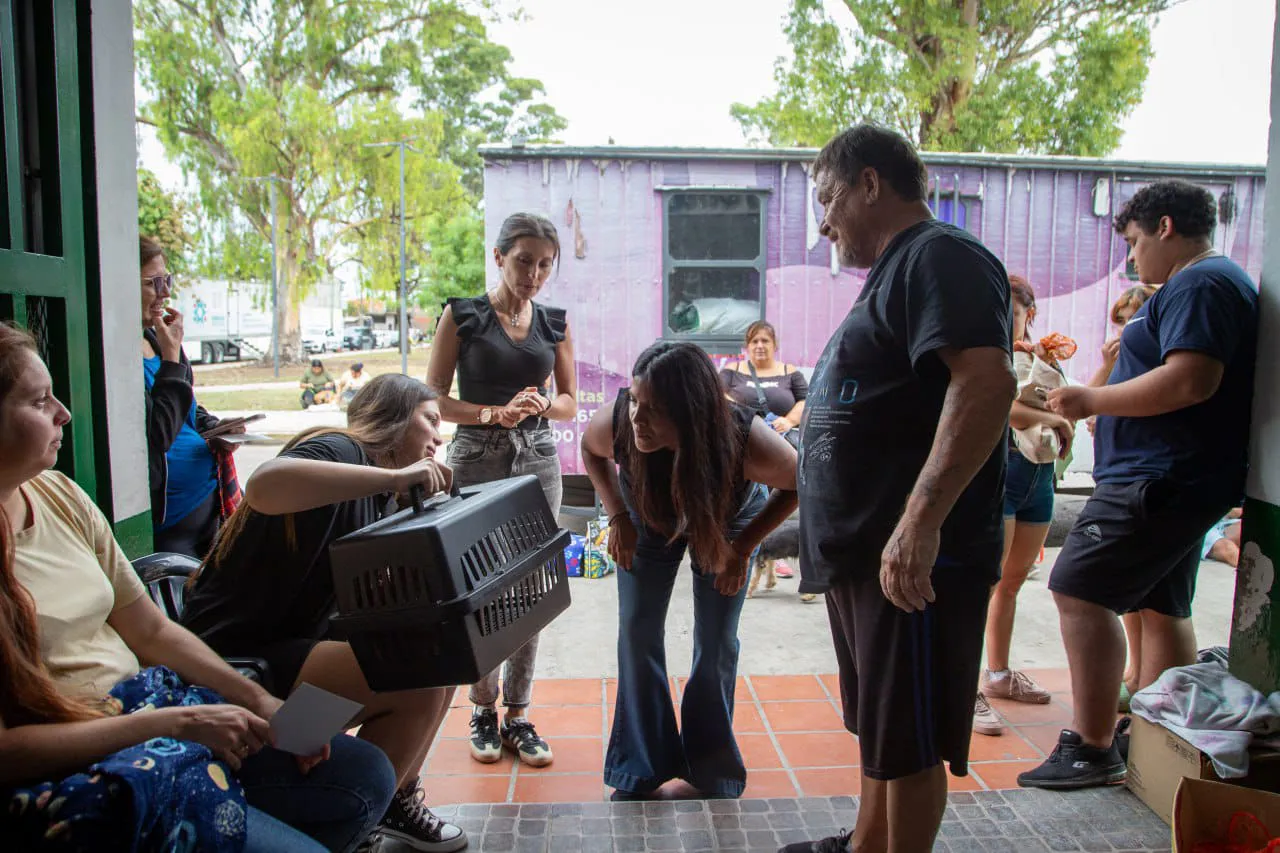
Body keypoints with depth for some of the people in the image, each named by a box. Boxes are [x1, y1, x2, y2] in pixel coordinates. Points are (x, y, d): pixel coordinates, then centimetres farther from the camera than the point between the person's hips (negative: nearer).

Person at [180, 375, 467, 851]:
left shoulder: (382, 497, 14)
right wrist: (394, 476, -34)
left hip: (298, 642, 10)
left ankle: (396, 801, 17)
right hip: (239, 656, -10)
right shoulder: (339, 450, -15)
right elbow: (264, 487, -38)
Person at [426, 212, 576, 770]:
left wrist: (543, 404, -9)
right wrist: (494, 413, -16)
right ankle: (483, 709, 18)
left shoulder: (555, 324, 9)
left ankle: (518, 714, 14)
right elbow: (435, 399, -2)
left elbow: (570, 403, 13)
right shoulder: (461, 316, 0)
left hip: (538, 459, 3)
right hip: (476, 459, -2)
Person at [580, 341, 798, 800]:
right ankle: (641, 768, 16)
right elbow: (591, 451, -10)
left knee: (716, 642, -1)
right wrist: (617, 517, -17)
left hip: (726, 519, -1)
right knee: (637, 628, -1)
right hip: (649, 515, 2)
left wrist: (743, 546, -21)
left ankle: (712, 769, 21)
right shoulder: (615, 423, -39)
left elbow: (797, 483, -20)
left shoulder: (744, 440, -44)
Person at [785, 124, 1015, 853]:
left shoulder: (940, 257, -13)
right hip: (867, 550, 11)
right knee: (880, 720, 23)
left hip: (915, 556, -11)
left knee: (910, 738, 3)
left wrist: (922, 519, -33)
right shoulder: (899, 269, 19)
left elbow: (988, 381, -28)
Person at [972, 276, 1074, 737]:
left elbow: (1068, 408, 12)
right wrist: (1052, 419, -15)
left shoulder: (1041, 357, 14)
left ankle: (999, 674, 28)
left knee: (1013, 581, 15)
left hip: (1038, 476, 7)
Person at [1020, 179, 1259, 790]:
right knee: (1162, 607, 14)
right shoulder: (1215, 283, 22)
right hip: (1180, 481, 11)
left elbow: (1190, 380, -25)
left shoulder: (1200, 284, -13)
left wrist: (1092, 400, -18)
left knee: (1079, 591, -11)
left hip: (1158, 479, -11)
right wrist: (1129, 341, 17)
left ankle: (1091, 748, -7)